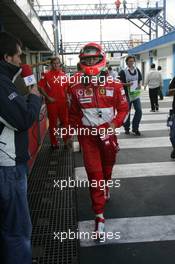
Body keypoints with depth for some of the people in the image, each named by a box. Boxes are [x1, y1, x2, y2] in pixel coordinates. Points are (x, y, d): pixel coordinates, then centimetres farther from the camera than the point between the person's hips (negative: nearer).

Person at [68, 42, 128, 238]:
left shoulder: (114, 86, -6)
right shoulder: (76, 89, -3)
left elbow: (123, 108, 0)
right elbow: (73, 114, 9)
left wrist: (113, 125, -13)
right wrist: (79, 130, -1)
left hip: (108, 134, 1)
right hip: (87, 136, -1)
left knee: (107, 168, 21)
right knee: (94, 173, -4)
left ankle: (105, 190, 53)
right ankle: (99, 216, 3)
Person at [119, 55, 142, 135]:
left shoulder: (137, 70, 7)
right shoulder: (123, 72, -7)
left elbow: (140, 80, 19)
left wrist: (139, 85, -2)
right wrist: (127, 84, -22)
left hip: (136, 94, 4)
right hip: (127, 95, -3)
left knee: (139, 111, -5)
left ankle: (135, 128, 11)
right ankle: (126, 128, 25)